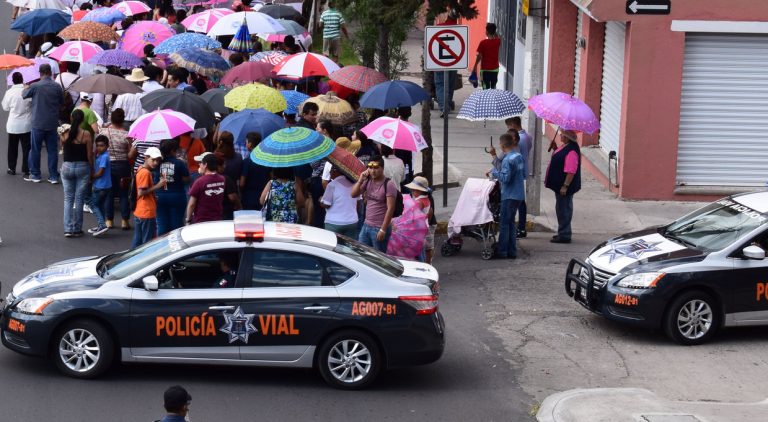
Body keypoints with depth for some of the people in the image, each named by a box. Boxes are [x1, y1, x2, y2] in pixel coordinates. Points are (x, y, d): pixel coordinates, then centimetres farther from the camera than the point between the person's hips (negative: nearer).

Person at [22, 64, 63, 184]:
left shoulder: (35, 86, -12)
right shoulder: (57, 87, -3)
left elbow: (23, 95, 5)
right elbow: (61, 104, 7)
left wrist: (25, 88, 26)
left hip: (38, 123, -3)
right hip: (52, 123, 3)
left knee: (35, 150, 9)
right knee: (52, 150, 8)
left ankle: (35, 175, 15)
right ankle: (53, 176, 9)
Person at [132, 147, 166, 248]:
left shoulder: (141, 170, 13)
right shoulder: (146, 172, -16)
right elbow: (140, 193, -21)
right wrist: (157, 186, -20)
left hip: (139, 212, 9)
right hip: (147, 213, -9)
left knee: (137, 240, 13)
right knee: (148, 242, -3)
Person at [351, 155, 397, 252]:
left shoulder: (388, 184, -12)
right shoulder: (367, 181, 8)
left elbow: (390, 208, -16)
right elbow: (353, 194, 9)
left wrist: (383, 229, -19)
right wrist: (360, 180, -6)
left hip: (379, 228, -7)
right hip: (366, 226, 7)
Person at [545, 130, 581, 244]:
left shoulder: (572, 151, -24)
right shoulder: (565, 147, 8)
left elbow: (571, 171, -28)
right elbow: (559, 159, 26)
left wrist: (565, 186, -27)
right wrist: (555, 148, 10)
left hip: (564, 186, -11)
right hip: (559, 184, 11)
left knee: (563, 210, -3)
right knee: (562, 209, 19)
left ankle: (564, 236, 3)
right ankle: (563, 233, 30)